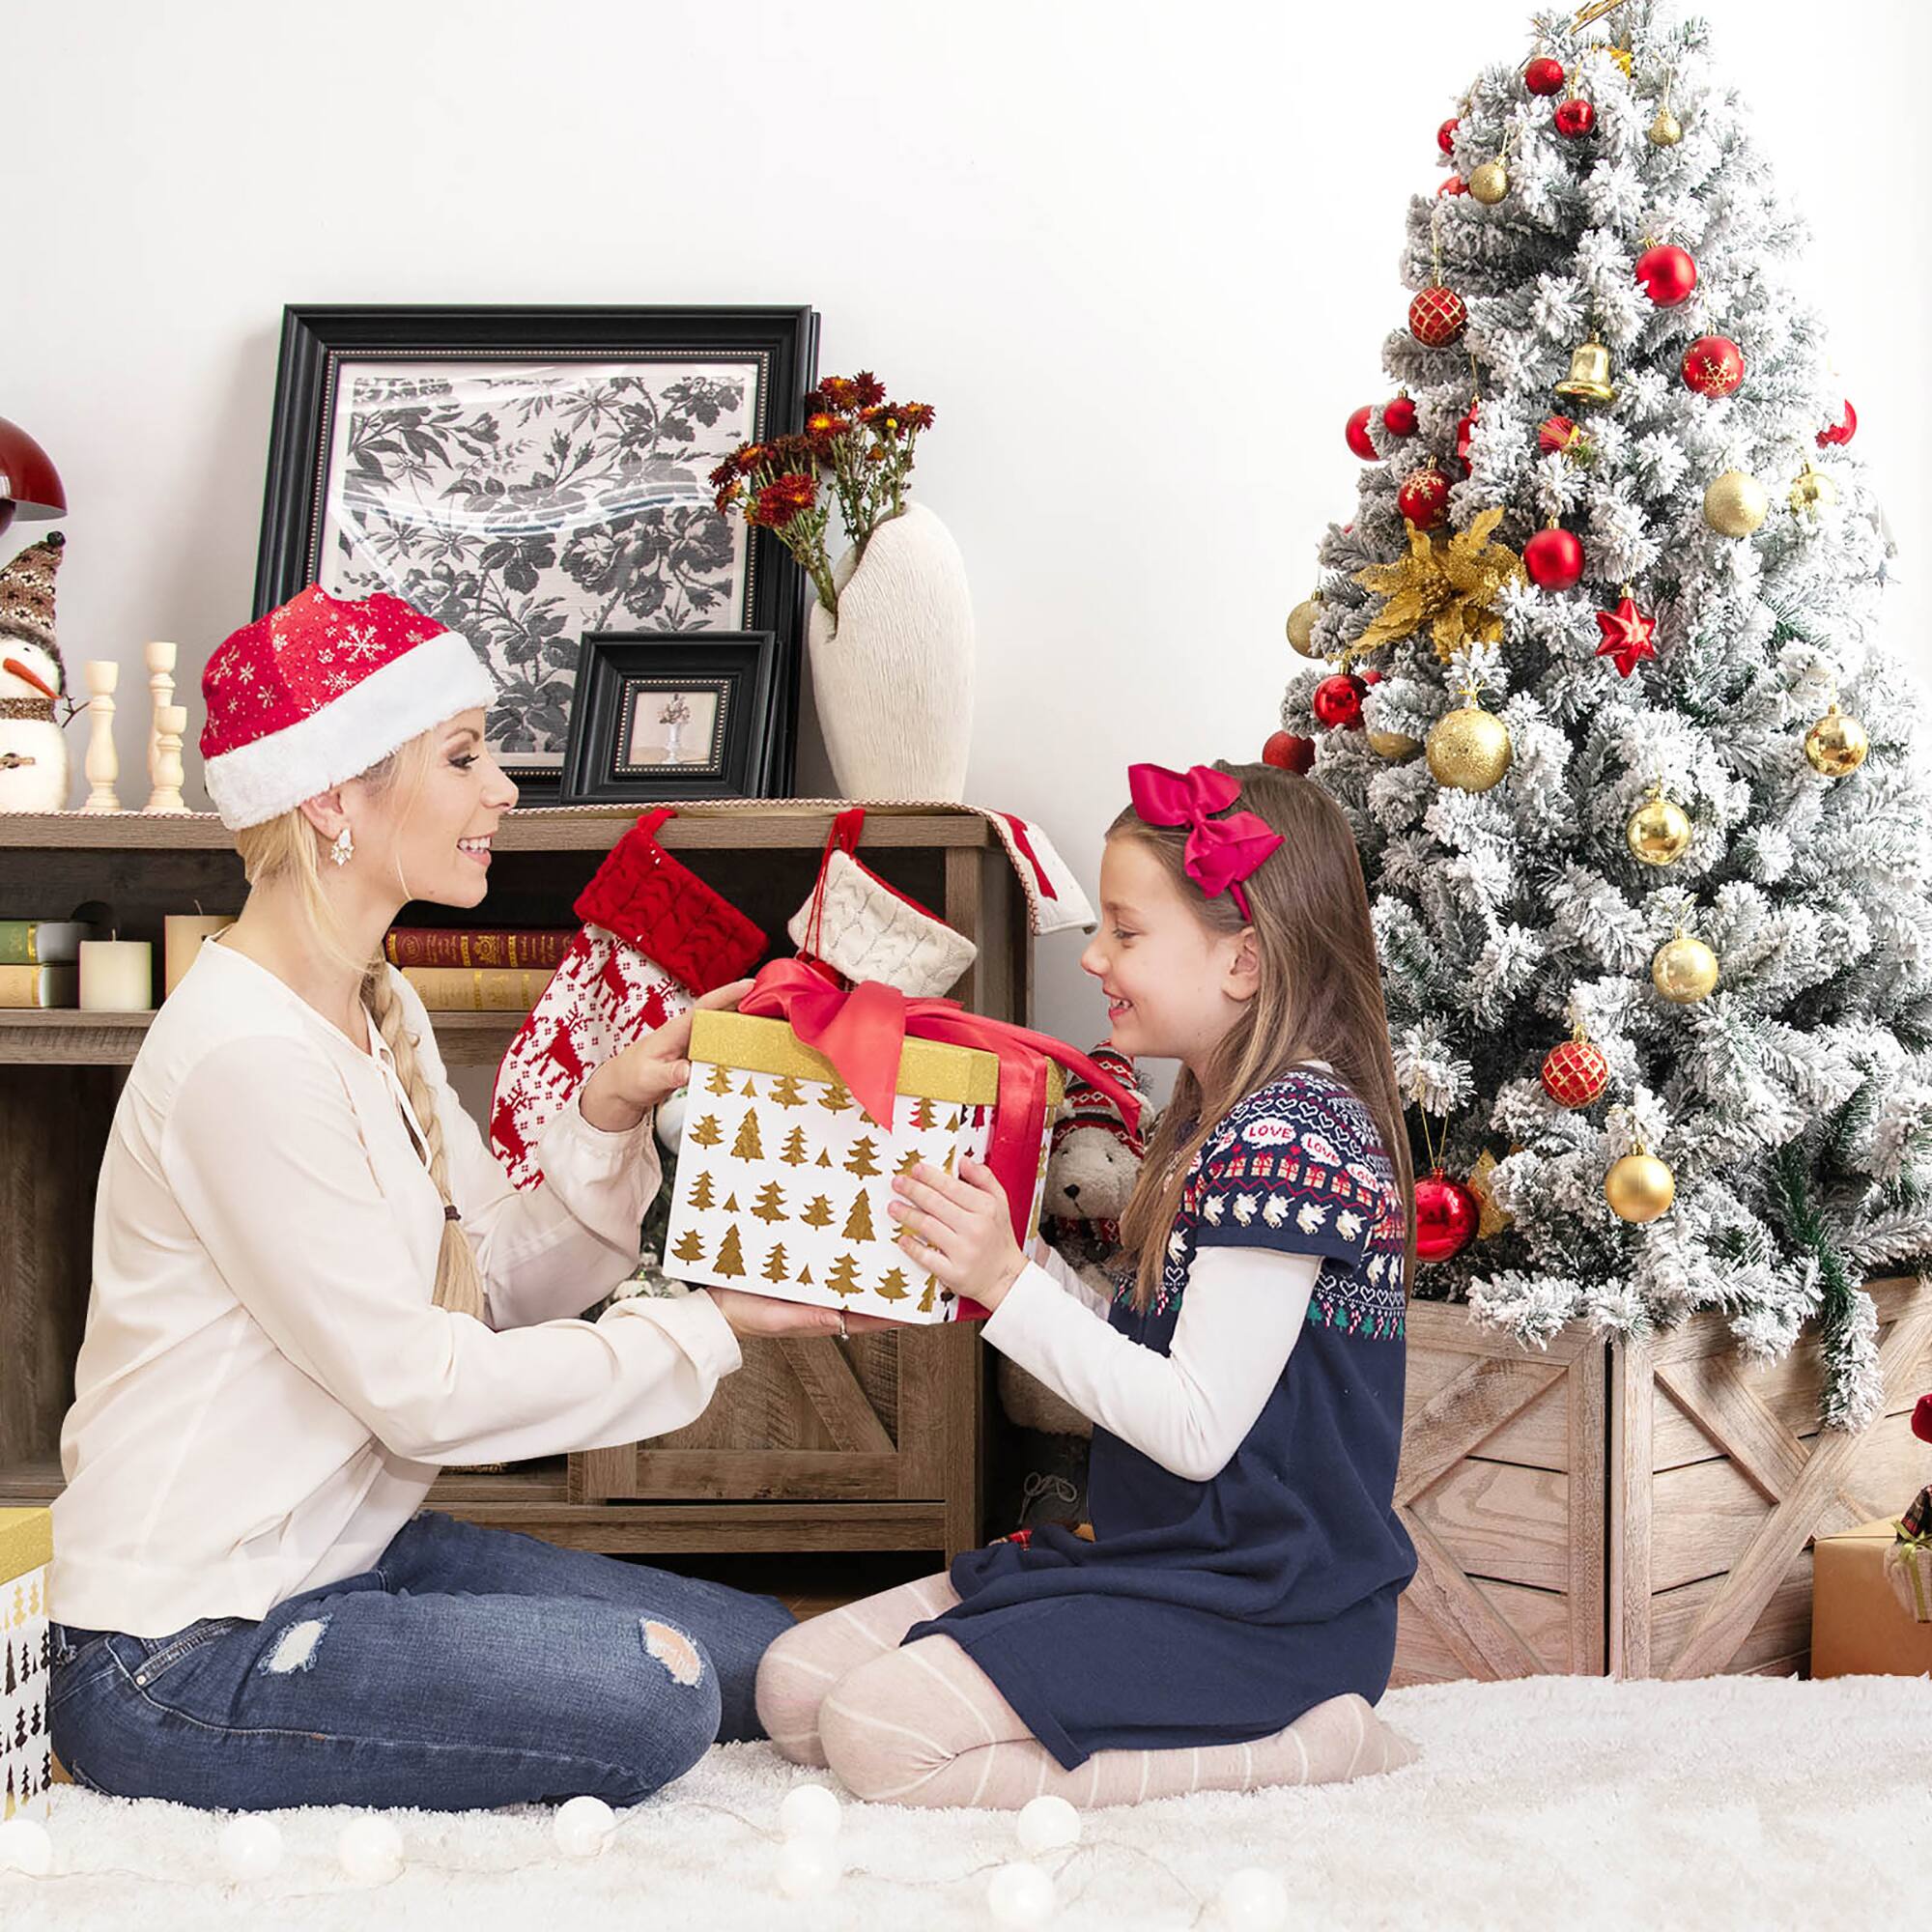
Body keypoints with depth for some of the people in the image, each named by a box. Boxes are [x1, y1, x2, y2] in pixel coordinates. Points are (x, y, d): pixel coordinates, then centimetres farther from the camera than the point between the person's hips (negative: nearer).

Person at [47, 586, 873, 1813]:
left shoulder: (377, 1010, 9)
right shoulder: (246, 1055, -23)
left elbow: (503, 1283, 6)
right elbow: (422, 1387, -21)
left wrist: (609, 1116, -9)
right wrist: (706, 1330, -14)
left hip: (344, 1550, 10)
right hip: (184, 1662, -9)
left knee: (767, 1652, 4)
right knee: (650, 1697, -23)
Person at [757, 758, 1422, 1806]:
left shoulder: (1291, 1138, -19)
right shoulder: (1220, 1119, 13)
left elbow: (1198, 1427, -22)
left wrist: (1009, 1284, -22)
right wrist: (1001, 1249, 2)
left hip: (1255, 1609, -10)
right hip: (1153, 1556, 10)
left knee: (877, 1737, -20)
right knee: (792, 1689, 5)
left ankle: (1302, 1747, -10)